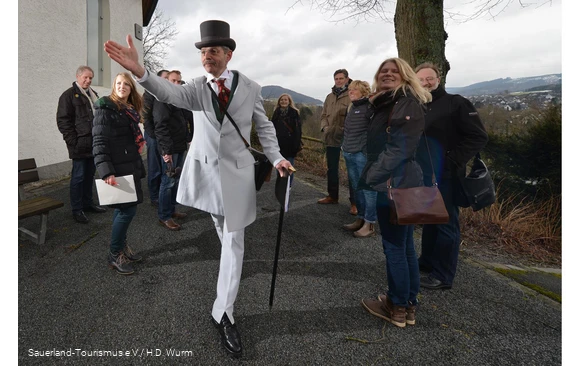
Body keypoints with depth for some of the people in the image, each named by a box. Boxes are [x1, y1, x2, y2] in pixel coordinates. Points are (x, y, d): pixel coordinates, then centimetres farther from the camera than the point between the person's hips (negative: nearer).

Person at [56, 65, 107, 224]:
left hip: (94, 144, 7)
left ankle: (88, 203, 25)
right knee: (78, 177, -1)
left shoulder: (93, 94, 18)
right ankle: (76, 209, 7)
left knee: (90, 175, 13)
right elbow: (63, 121, -9)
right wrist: (74, 141, -14)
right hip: (80, 145, -7)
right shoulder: (69, 95, -4)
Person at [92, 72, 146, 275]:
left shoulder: (131, 110, 14)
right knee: (127, 209, -6)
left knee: (123, 209, 14)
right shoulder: (106, 109, -10)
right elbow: (99, 142, -18)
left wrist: (139, 166, 18)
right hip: (117, 169, -8)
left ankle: (121, 246, 28)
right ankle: (114, 254, 10)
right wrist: (106, 172, -28)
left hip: (130, 167, 8)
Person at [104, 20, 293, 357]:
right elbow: (172, 93, -23)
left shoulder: (250, 87, -2)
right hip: (205, 168, 1)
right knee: (224, 234, 17)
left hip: (237, 171, -1)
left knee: (234, 241, 0)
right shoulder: (197, 88, -2)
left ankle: (224, 313, 8)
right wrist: (139, 71, -42)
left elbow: (264, 126, 6)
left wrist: (276, 158, -4)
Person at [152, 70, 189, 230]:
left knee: (176, 180, 15)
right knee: (168, 181, -5)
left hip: (180, 147, 9)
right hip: (170, 149, -9)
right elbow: (161, 127, -20)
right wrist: (166, 150, -26)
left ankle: (172, 209, 27)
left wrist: (187, 139, 17)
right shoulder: (162, 100, -10)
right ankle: (164, 216, 4)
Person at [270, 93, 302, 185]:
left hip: (290, 143, -3)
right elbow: (272, 127, 12)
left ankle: (288, 185, 14)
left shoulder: (294, 113, -2)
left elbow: (298, 128, -5)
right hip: (278, 142, 4)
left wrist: (298, 142, -11)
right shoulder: (276, 112, 9)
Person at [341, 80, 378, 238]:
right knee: (357, 188, 14)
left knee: (368, 188, -2)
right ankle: (360, 219, 24)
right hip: (349, 154, 9)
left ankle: (369, 225, 4)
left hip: (363, 154, -9)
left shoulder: (369, 107, -9)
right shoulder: (352, 107, 18)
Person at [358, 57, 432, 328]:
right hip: (392, 183, 10)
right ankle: (408, 304, 30)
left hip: (396, 184, -10)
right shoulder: (385, 105, 18)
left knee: (394, 248, 1)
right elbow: (376, 146, 14)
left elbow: (399, 149, -21)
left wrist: (369, 178, -20)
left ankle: (397, 307, 18)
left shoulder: (408, 104, -11)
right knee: (404, 246, 16)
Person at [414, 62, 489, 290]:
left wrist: (454, 161, -17)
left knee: (446, 224, 2)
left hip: (445, 176, -7)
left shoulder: (456, 103, -8)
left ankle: (442, 275, 13)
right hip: (423, 176, 7)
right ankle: (427, 262, 34)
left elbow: (478, 137, -11)